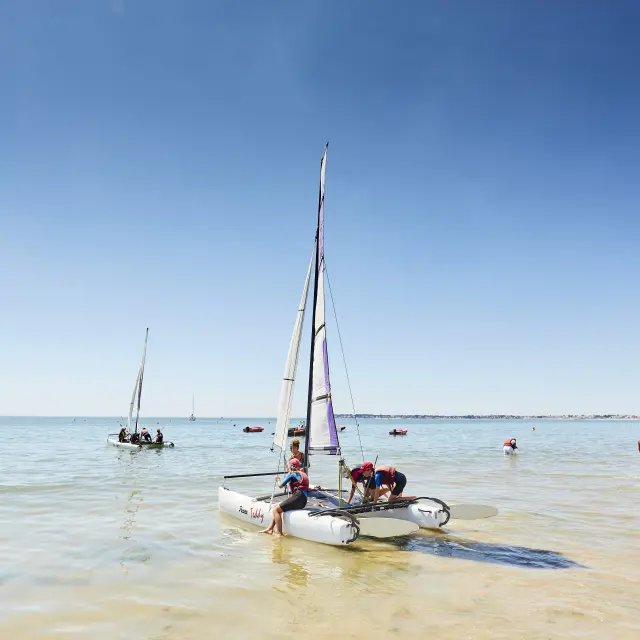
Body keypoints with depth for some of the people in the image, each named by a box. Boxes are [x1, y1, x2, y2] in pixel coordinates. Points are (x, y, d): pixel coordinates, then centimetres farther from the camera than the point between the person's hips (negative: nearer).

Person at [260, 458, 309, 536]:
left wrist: (278, 480, 25)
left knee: (276, 509, -9)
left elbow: (281, 485, 4)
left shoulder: (291, 473, 1)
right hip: (303, 501, 9)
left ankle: (280, 534, -14)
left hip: (297, 498, -9)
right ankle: (269, 529, 11)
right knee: (276, 507, 16)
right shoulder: (303, 473, 23)